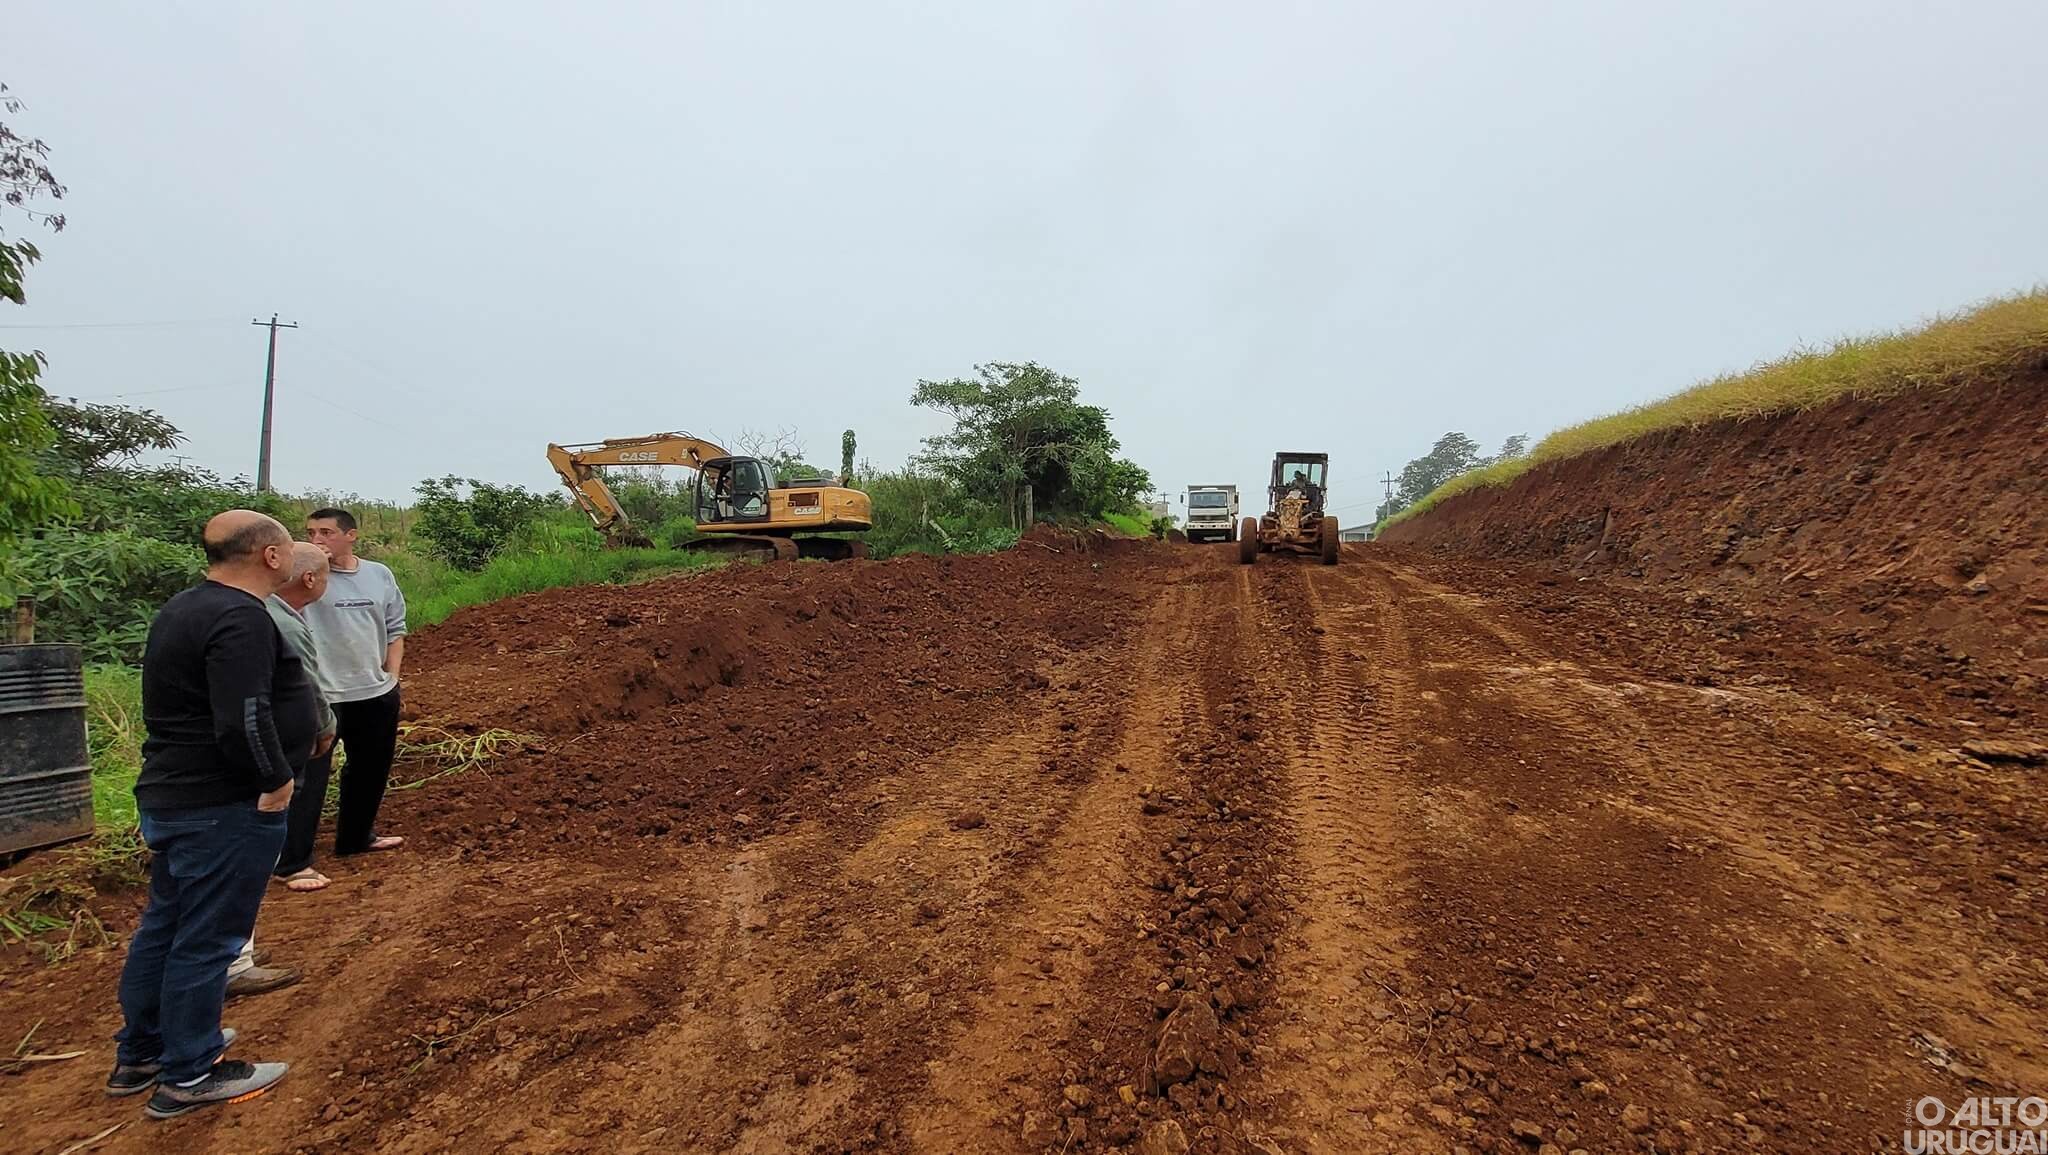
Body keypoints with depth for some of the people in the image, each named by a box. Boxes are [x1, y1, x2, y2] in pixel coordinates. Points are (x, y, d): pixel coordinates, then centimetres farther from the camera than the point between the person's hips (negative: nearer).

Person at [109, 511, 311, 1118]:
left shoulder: (185, 608, 11)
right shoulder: (240, 618, -23)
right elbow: (243, 721, -31)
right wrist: (275, 780, -17)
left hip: (169, 796, 10)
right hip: (224, 807, -10)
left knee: (163, 926, 21)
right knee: (206, 939, 3)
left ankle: (140, 1053, 37)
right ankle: (188, 1076, 17)